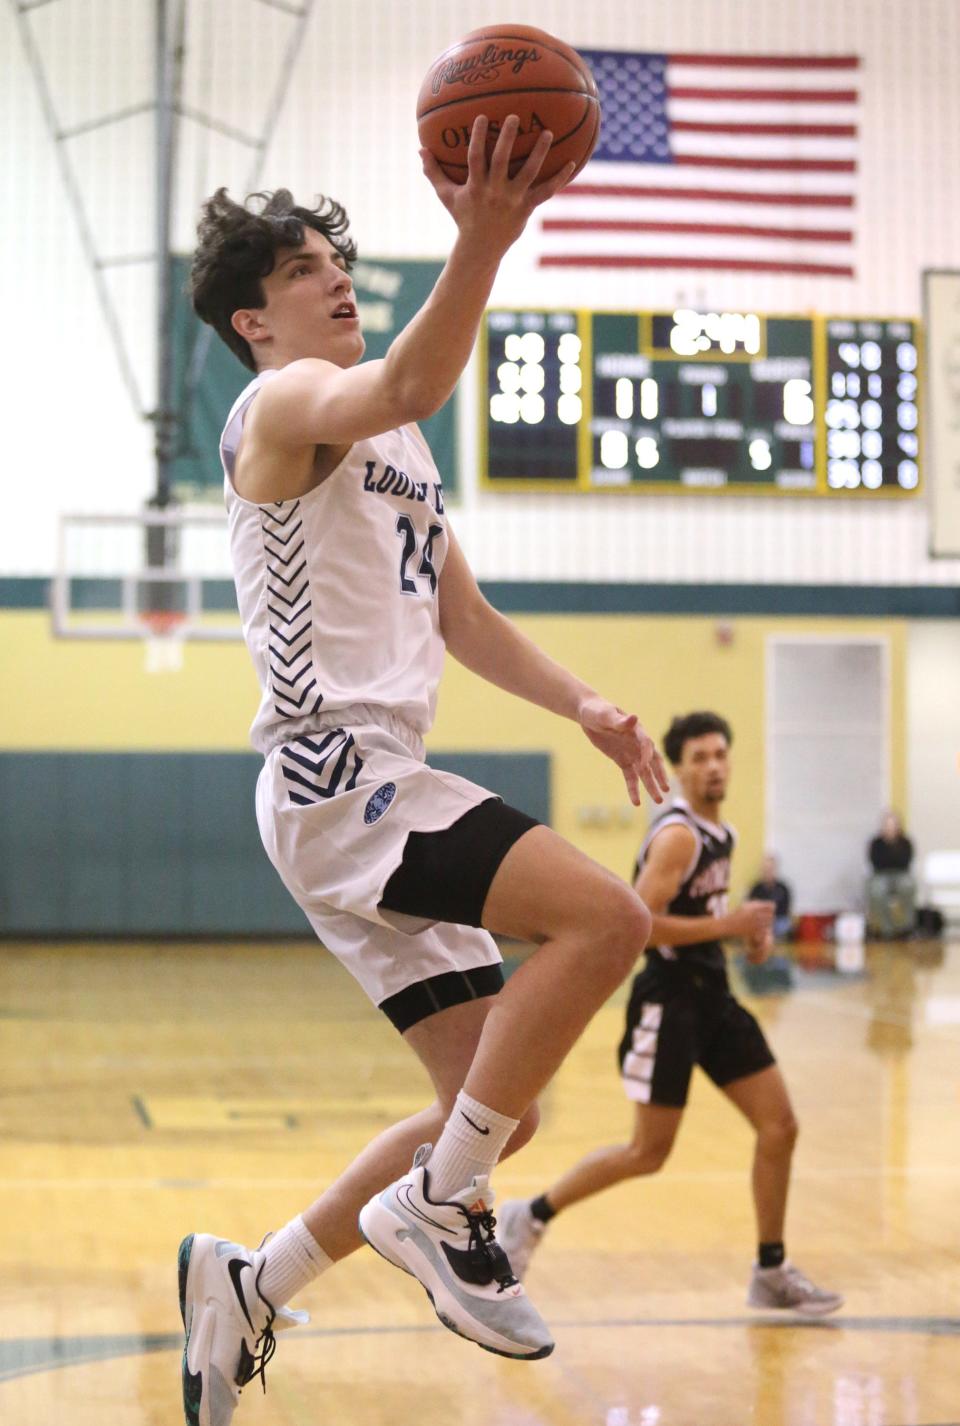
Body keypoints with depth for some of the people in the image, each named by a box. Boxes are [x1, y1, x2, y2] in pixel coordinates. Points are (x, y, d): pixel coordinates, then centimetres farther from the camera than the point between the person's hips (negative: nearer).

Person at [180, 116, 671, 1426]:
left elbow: (458, 614, 28)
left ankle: (250, 1283, 17)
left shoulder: (398, 448, 24)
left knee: (499, 1112, 9)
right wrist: (482, 244, -47)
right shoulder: (283, 403, -5)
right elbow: (402, 386, -30)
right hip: (336, 772, -10)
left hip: (379, 790, 10)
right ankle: (433, 1206, -15)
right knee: (605, 917, -24)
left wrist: (579, 705, 13)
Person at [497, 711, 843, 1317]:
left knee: (780, 1125, 4)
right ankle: (532, 1216, 14)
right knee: (649, 1152, -3)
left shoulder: (721, 832, 12)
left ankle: (773, 1273, 13)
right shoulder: (678, 835, -17)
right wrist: (728, 924, -22)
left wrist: (747, 928, 8)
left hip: (712, 996, 9)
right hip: (670, 1000, -9)